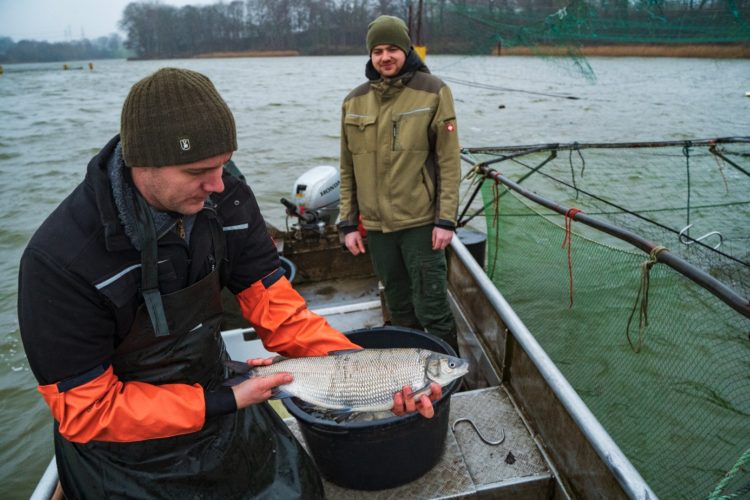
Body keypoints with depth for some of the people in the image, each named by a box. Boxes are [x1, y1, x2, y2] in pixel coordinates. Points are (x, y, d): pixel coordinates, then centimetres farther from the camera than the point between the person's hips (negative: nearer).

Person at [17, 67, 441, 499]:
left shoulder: (228, 202, -16)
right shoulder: (61, 259, -28)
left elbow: (276, 309, -12)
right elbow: (88, 412, -20)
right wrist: (226, 403, -24)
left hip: (217, 400, 4)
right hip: (129, 462, -4)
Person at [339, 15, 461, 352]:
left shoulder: (433, 92, -4)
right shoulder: (355, 101, 6)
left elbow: (449, 162, -6)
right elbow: (348, 169, 9)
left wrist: (446, 219, -11)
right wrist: (348, 223, 6)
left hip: (420, 222, -4)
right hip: (376, 225, 4)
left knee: (431, 307, 1)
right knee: (399, 308, 17)